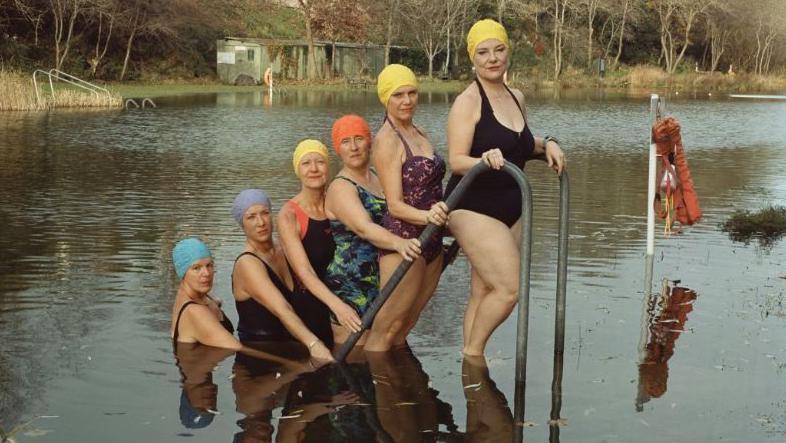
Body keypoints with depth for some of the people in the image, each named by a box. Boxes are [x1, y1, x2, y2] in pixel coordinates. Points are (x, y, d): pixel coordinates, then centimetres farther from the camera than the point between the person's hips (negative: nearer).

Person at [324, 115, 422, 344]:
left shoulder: (378, 180, 15)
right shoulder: (340, 188, -9)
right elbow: (364, 228, -26)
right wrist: (399, 243, -44)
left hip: (383, 282, 8)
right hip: (351, 285, -7)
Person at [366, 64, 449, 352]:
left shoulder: (418, 133, 14)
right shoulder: (387, 139, -11)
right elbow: (395, 205, -18)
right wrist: (427, 215, -34)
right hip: (403, 240, -8)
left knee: (404, 329, 13)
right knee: (386, 329, -7)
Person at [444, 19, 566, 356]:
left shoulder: (516, 97, 12)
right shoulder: (468, 101, -11)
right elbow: (456, 161, -17)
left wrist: (545, 145, 9)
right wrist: (484, 160, -36)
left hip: (509, 209, 7)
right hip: (473, 209, -7)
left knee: (483, 292, 7)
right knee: (509, 287, -14)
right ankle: (472, 352, 3)